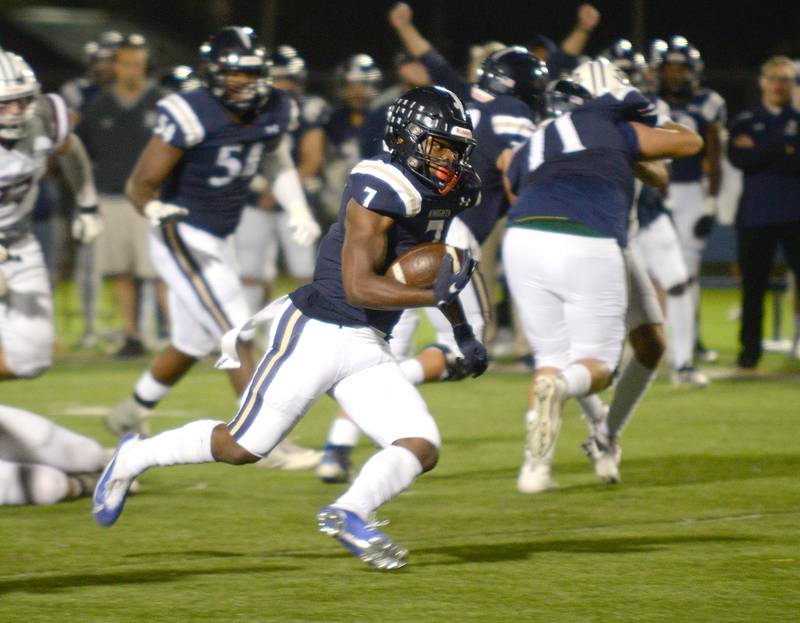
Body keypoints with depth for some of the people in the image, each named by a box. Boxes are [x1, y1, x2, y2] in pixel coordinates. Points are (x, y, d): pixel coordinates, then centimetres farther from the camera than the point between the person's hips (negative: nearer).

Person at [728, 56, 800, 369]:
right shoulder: (745, 122, 10)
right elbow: (738, 158, -8)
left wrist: (761, 154, -11)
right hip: (756, 213, 1)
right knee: (753, 285, 5)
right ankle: (750, 348, 14)